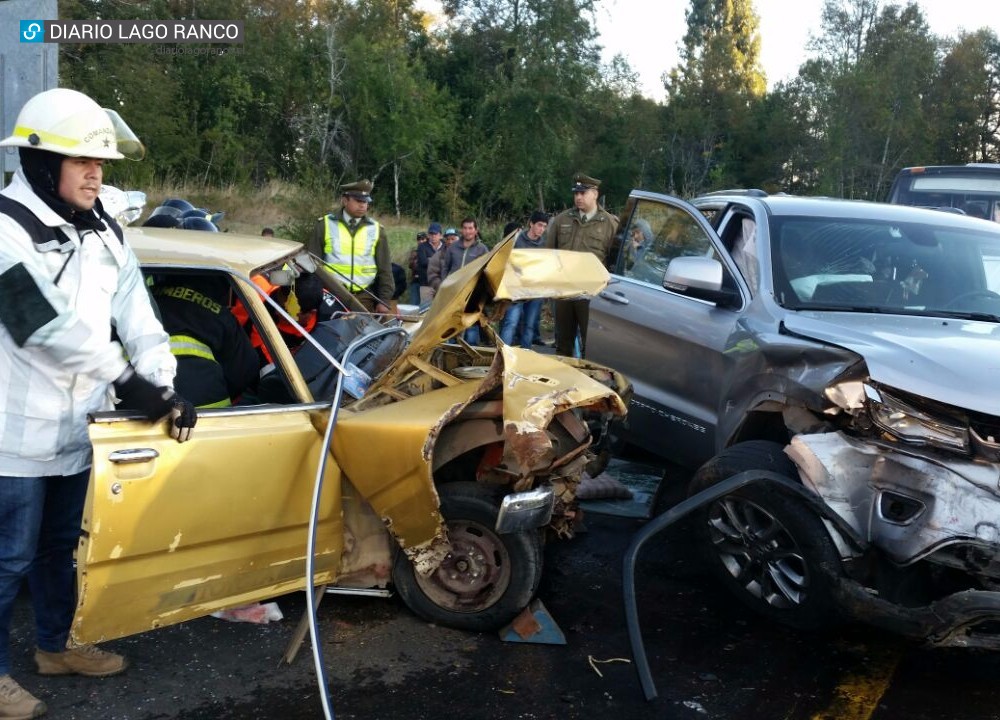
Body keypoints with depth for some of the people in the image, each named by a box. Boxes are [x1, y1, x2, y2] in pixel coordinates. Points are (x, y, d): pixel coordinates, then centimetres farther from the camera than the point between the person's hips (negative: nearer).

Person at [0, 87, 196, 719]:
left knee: (61, 545, 21)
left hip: (77, 427, 7)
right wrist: (127, 381, -20)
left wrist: (165, 385, -6)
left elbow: (137, 313, 4)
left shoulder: (103, 232, 8)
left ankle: (57, 644, 38)